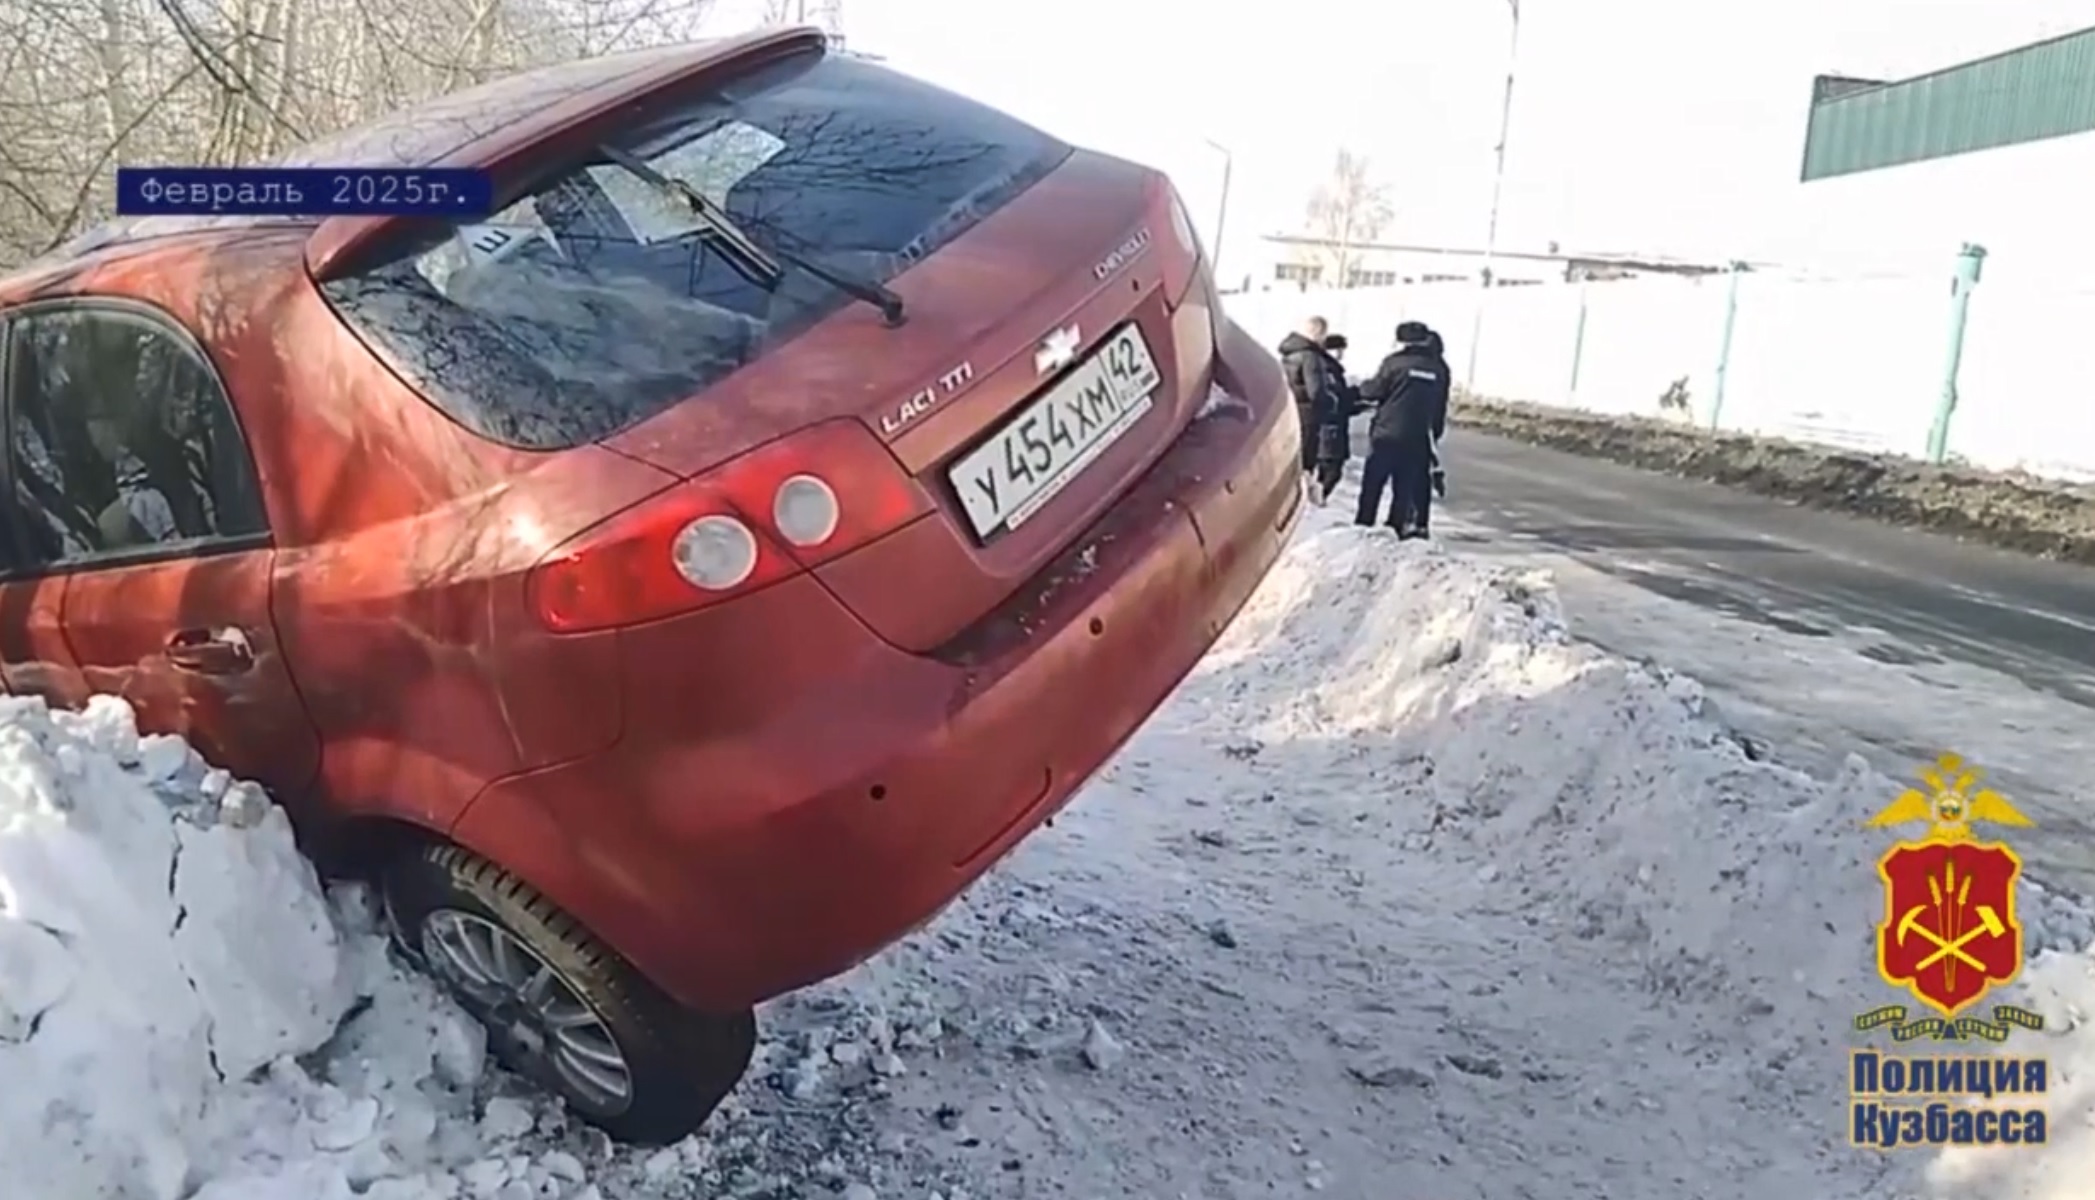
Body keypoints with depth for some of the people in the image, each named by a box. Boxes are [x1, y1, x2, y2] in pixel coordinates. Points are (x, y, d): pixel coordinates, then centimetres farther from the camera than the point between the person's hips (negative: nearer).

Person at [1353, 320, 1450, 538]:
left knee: (1372, 483, 4)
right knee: (1405, 486, 9)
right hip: (1419, 439, 4)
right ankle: (1398, 526, 9)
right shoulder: (1439, 369, 6)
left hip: (1387, 433, -4)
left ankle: (1363, 525, 4)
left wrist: (1362, 389, 15)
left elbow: (1373, 391, -6)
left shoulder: (1394, 363, -8)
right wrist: (1434, 433, 18)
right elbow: (1441, 406, 11)